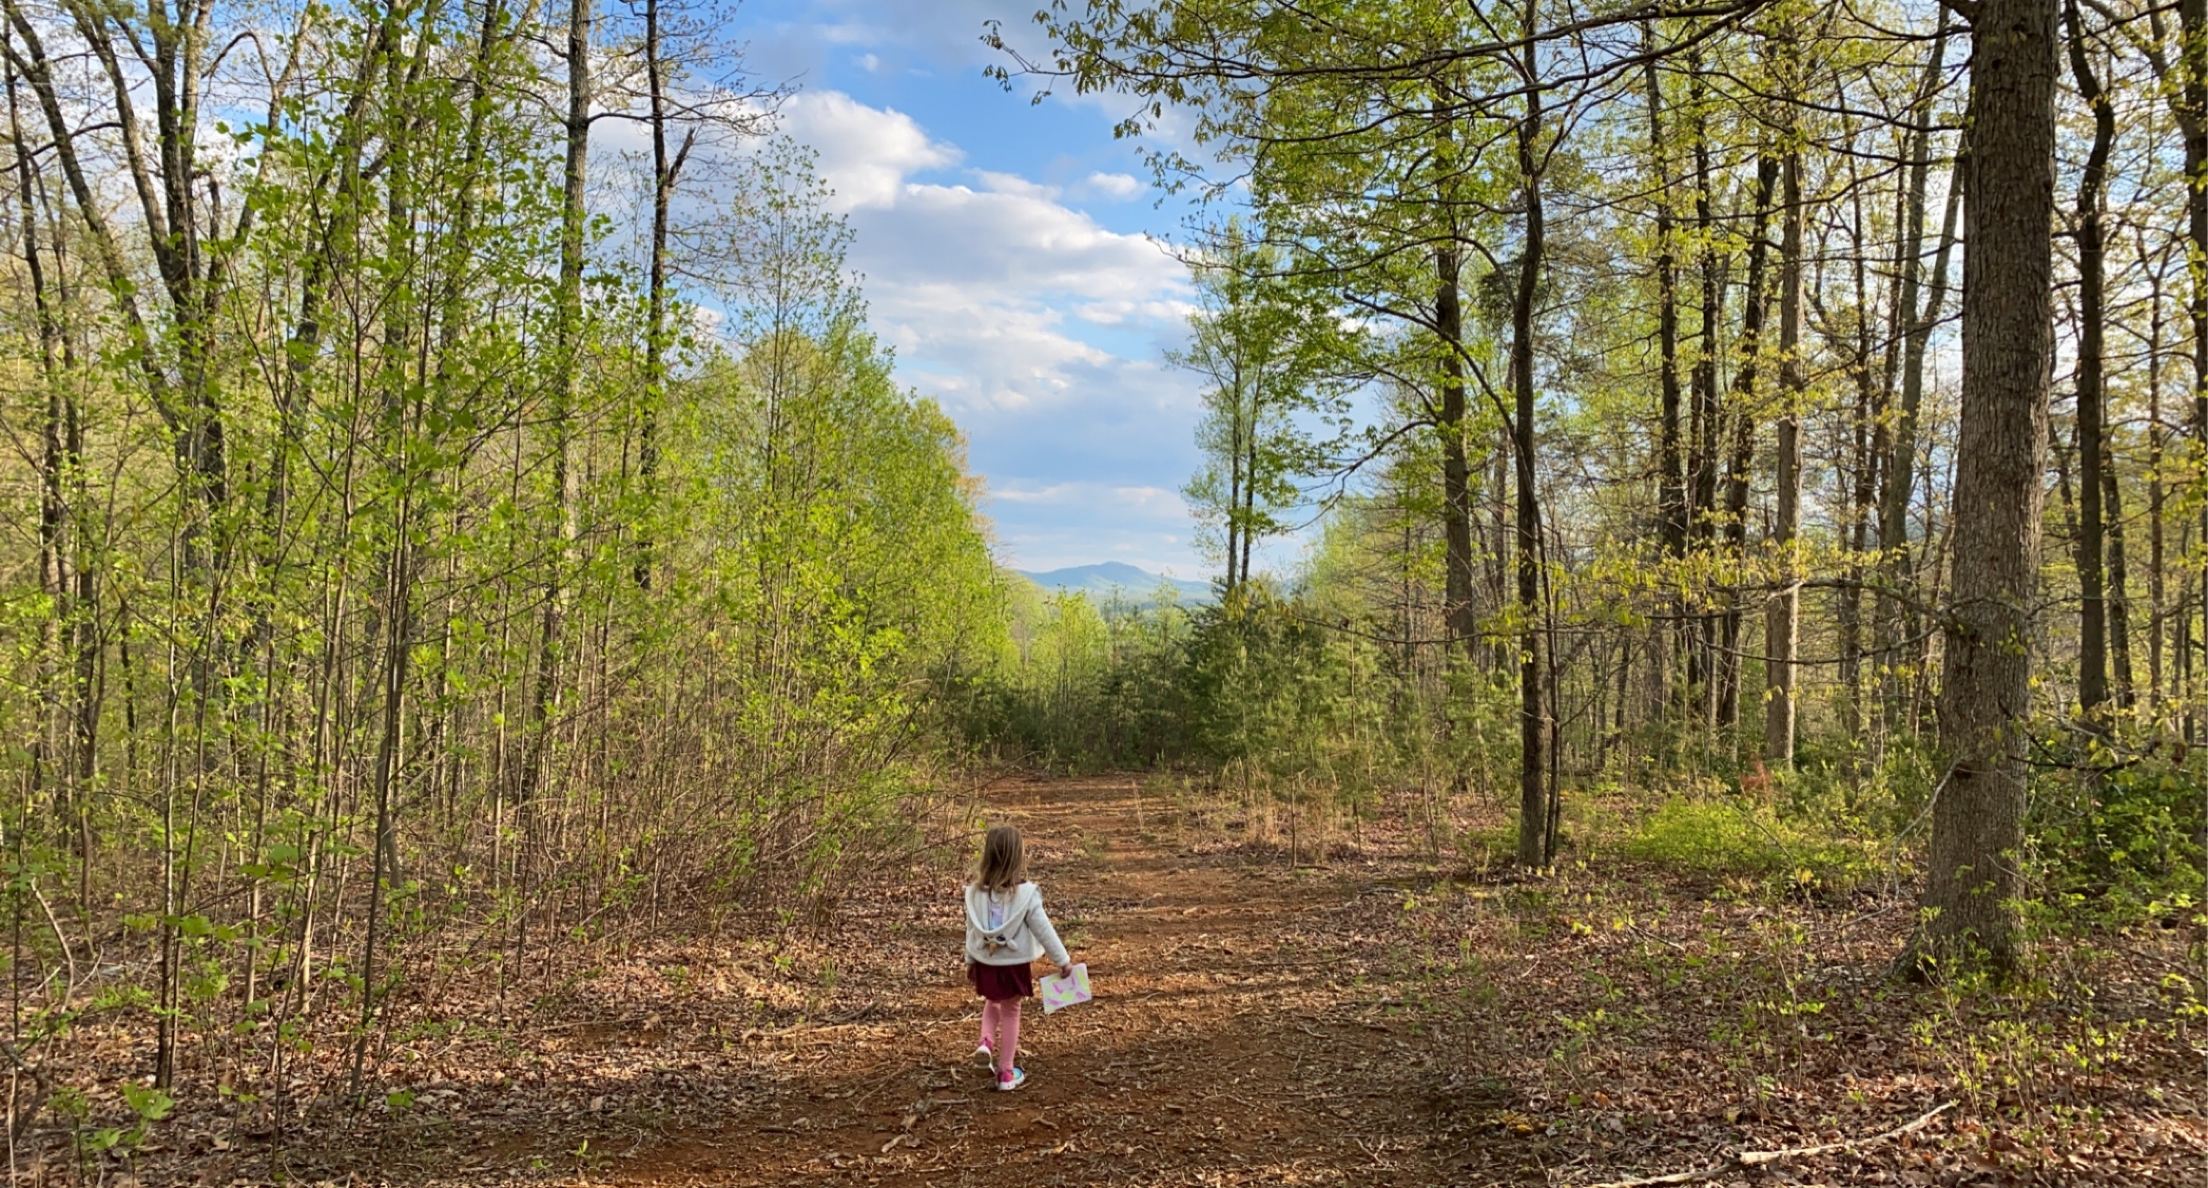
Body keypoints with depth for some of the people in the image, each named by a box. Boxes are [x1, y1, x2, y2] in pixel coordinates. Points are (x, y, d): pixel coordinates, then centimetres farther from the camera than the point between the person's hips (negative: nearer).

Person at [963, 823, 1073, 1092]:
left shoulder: (975, 891, -8)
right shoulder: (1025, 893, -19)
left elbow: (971, 929, 2)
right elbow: (1043, 929, -14)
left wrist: (970, 961, 15)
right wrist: (1063, 959, -4)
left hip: (985, 962, 3)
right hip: (1013, 963, -3)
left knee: (992, 1002, 28)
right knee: (1010, 1012, 12)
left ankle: (987, 1041, 4)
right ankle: (1006, 1072, 19)